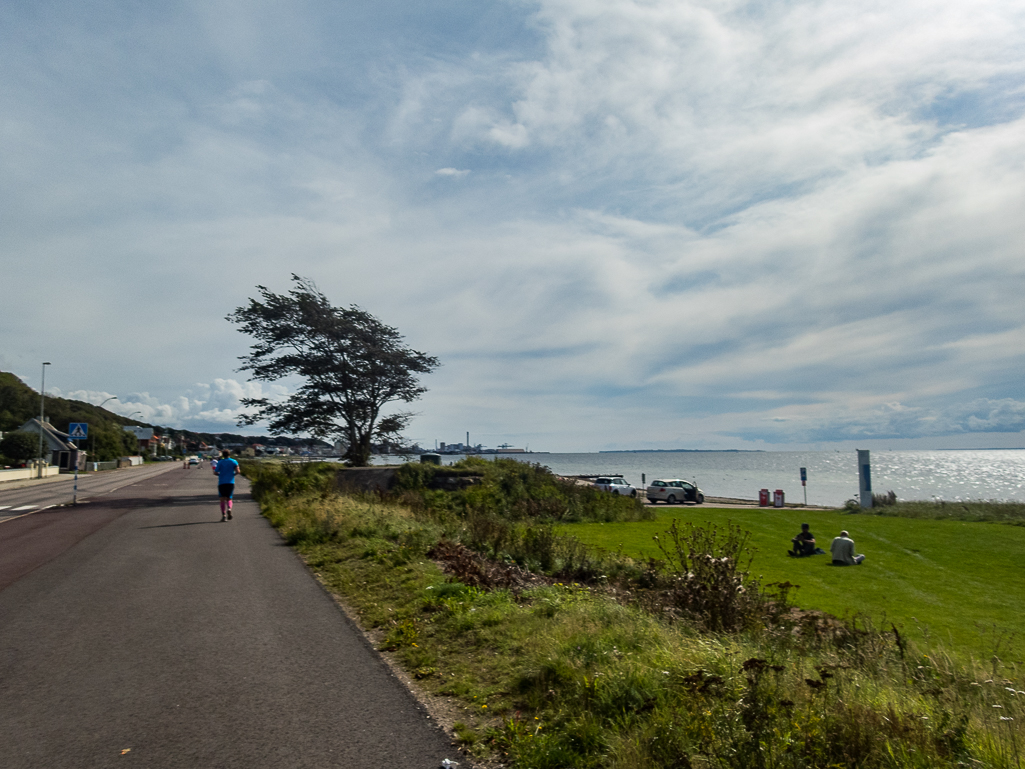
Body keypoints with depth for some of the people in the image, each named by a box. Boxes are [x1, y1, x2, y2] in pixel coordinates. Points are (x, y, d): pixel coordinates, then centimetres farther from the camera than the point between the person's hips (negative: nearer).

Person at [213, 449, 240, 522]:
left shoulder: (220, 462, 6)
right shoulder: (233, 462, 5)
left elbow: (215, 473, -1)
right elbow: (237, 471, -8)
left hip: (221, 483, -1)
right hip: (230, 482, 1)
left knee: (222, 499, 3)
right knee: (229, 499, 12)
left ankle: (223, 515, -8)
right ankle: (229, 509, -18)